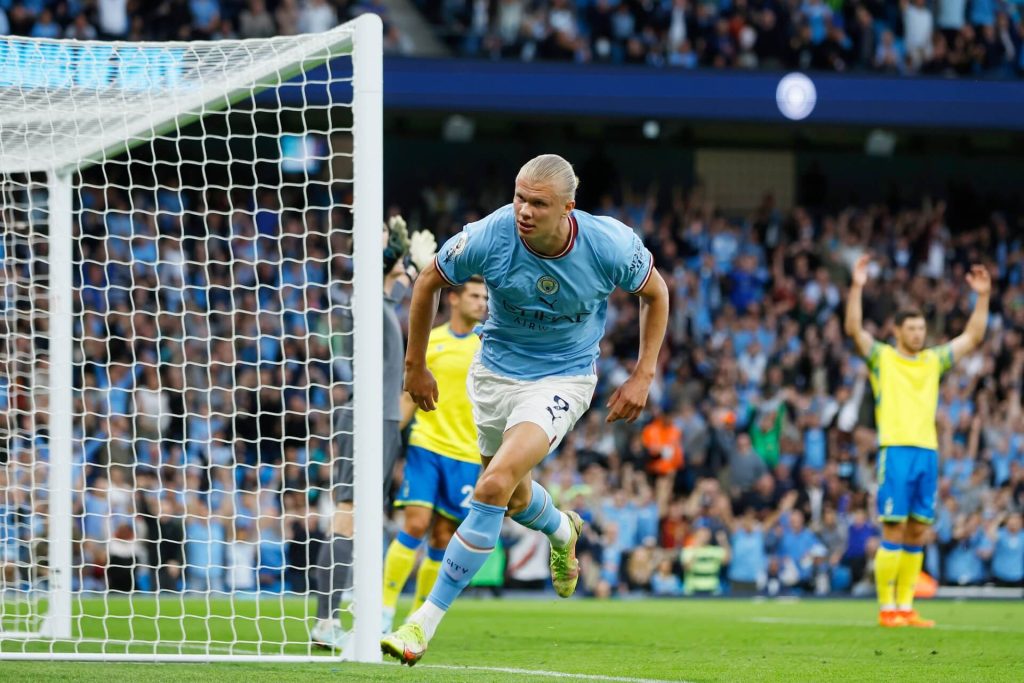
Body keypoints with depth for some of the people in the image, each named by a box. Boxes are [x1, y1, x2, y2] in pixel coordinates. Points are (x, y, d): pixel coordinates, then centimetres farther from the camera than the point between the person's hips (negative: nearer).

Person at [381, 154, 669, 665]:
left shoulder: (610, 245, -23)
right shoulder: (489, 237, -23)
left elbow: (655, 292, 0)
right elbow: (428, 282, -3)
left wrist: (643, 375, -3)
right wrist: (415, 365, 3)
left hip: (562, 378, -3)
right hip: (495, 370, 3)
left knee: (495, 484, -23)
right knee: (514, 498, 19)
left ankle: (426, 621, -20)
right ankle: (563, 532, 59)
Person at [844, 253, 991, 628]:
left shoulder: (934, 361, 17)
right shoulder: (881, 358, 4)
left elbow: (972, 337, 19)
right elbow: (854, 329, -11)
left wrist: (982, 296, 10)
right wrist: (857, 287, -21)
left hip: (928, 452, 5)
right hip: (895, 450, -5)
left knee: (917, 532, 5)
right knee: (894, 531, -7)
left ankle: (905, 607, 10)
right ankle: (887, 608, -4)